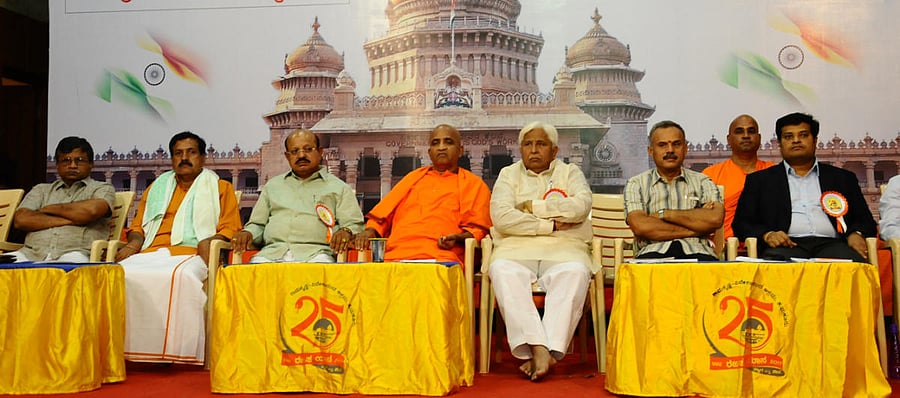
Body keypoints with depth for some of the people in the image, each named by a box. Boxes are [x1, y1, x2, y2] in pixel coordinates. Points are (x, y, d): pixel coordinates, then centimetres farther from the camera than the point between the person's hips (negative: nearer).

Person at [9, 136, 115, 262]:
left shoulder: (103, 189, 15)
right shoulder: (41, 190, 26)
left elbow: (91, 211, -9)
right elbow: (20, 220, 8)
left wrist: (48, 209, 6)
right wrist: (69, 220, -2)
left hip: (74, 253, -3)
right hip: (33, 252, 4)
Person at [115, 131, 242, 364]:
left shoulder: (220, 188, 21)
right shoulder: (156, 188, 33)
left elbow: (231, 228, 10)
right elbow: (137, 225, 31)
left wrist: (208, 241, -11)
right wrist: (134, 242, 7)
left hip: (191, 253, -4)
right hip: (151, 252, 4)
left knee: (181, 276, -39)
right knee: (122, 273, -30)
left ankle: (178, 350, -35)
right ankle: (130, 347, -28)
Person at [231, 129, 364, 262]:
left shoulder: (338, 187, 16)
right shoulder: (272, 185, 27)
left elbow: (354, 225, 7)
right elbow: (257, 224, 27)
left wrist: (346, 232, -17)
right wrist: (248, 233, 3)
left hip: (315, 253, -2)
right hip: (273, 251, 2)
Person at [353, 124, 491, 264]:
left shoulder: (474, 184, 18)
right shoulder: (413, 178, 30)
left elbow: (477, 229, 7)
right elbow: (381, 215, 26)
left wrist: (458, 238, -14)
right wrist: (370, 231, 5)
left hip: (440, 258, -4)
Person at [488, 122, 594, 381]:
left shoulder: (570, 173, 20)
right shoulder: (508, 175, 18)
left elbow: (581, 205, -3)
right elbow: (501, 217, -1)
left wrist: (532, 207, -2)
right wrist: (550, 225, -4)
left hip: (564, 249, 0)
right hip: (517, 248, 0)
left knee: (575, 273, -35)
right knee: (502, 271, -34)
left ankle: (551, 348, -38)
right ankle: (538, 348, -40)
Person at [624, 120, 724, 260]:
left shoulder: (702, 182, 19)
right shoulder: (636, 184, 15)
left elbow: (715, 218, -2)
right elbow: (640, 227, -4)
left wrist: (663, 214, -1)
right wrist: (694, 229, -2)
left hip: (695, 252, 2)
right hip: (654, 252, -1)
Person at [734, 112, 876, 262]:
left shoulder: (843, 178, 24)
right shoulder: (759, 180, 18)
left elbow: (864, 219, 20)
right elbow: (742, 223, 10)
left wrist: (856, 234, -4)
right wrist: (767, 235, -10)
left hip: (831, 244, 2)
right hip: (787, 245, -2)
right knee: (776, 258, -39)